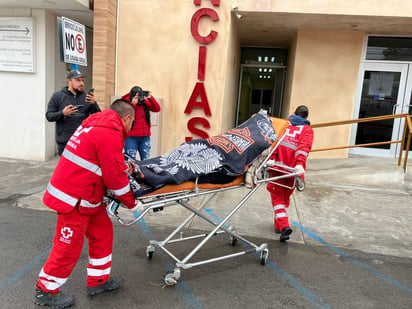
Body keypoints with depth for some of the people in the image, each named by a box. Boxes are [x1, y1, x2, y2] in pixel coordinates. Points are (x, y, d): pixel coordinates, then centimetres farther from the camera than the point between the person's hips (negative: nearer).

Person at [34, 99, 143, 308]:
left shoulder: (95, 124, 9)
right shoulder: (110, 135, -21)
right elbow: (115, 177, -20)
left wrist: (123, 163, 16)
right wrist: (132, 203, -8)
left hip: (84, 194, 10)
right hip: (75, 199, -10)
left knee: (102, 231, 17)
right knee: (69, 246, 5)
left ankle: (98, 280, 30)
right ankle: (45, 291, 25)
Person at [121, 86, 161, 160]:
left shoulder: (145, 102, 7)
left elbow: (157, 109, 0)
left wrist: (151, 98, -13)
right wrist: (133, 104, -19)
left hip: (145, 137, 4)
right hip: (131, 138, -4)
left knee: (146, 161, 8)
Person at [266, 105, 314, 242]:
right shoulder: (307, 130, 6)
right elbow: (304, 147, -12)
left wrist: (271, 158, -12)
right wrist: (300, 164, -25)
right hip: (292, 169, 0)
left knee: (277, 196, 7)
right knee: (285, 197, 18)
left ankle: (284, 226, -11)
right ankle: (279, 225, 30)